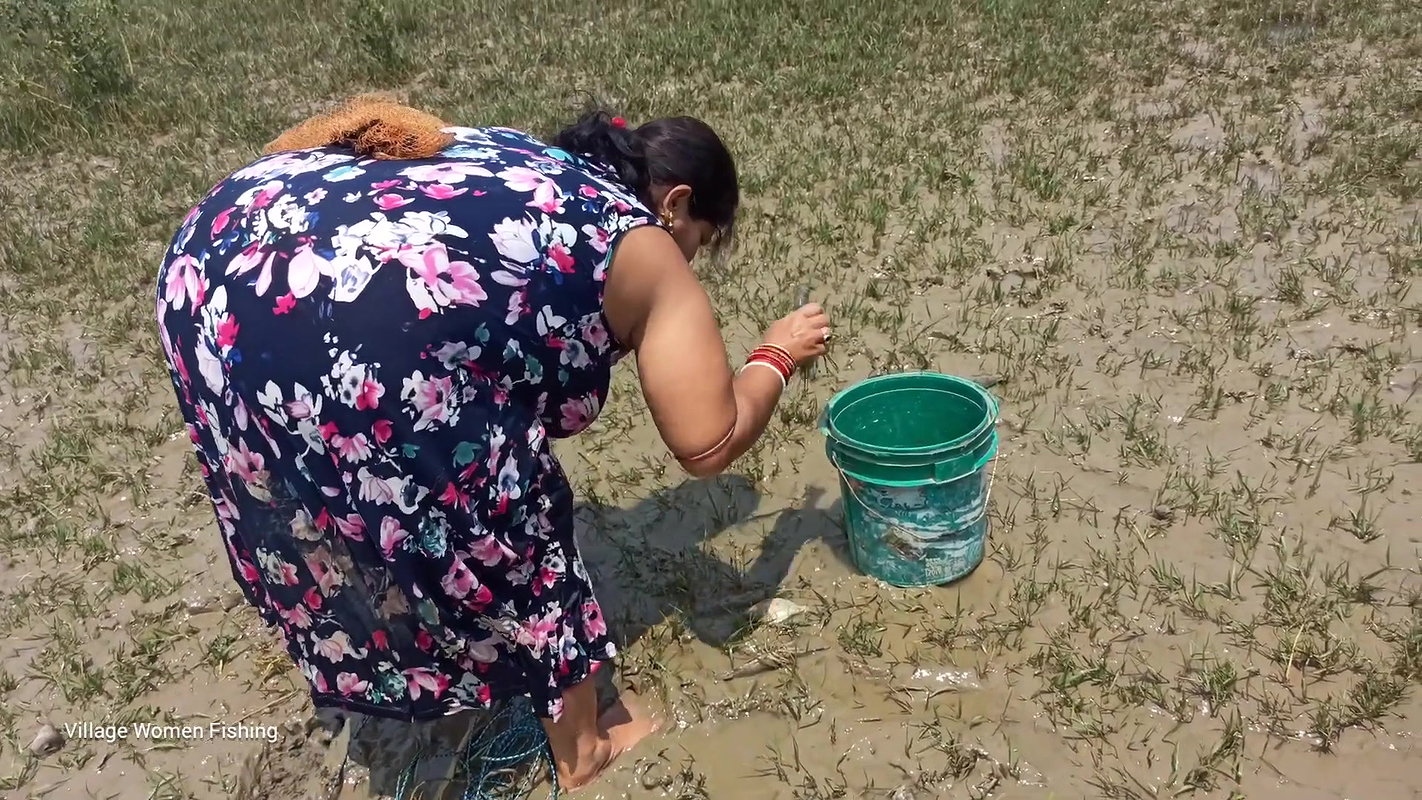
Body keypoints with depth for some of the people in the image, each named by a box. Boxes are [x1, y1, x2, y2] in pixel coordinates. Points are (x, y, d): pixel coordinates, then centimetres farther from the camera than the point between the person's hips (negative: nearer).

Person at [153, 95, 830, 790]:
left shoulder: (525, 159, 30)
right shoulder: (646, 253, 12)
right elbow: (707, 444, 13)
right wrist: (778, 355, 29)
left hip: (210, 256, 9)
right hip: (344, 324, -8)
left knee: (350, 496, 31)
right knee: (510, 517, 13)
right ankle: (582, 749, 33)